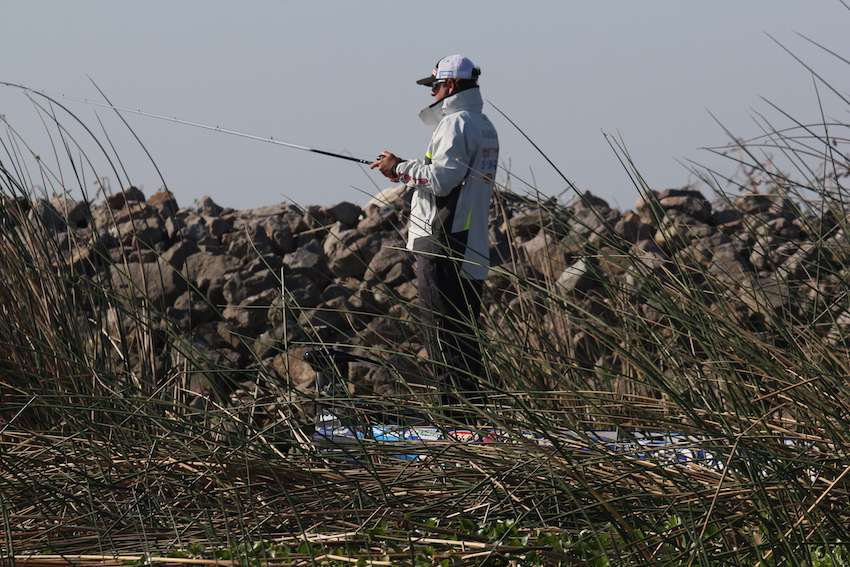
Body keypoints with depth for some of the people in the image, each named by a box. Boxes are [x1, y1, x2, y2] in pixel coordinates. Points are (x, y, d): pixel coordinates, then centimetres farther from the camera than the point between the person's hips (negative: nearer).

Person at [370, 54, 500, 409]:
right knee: (463, 333, 12)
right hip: (471, 246, 10)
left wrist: (400, 168, -6)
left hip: (442, 245, -10)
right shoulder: (483, 126, 18)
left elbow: (442, 180, -20)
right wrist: (404, 172, 18)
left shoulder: (456, 123, -12)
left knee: (444, 330, -8)